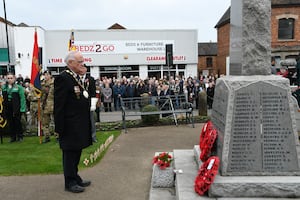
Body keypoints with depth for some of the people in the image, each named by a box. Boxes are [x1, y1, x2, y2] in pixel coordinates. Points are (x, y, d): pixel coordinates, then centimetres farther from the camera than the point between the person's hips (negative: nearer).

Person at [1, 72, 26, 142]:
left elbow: (22, 98, -9)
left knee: (17, 122, 5)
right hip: (7, 108, 4)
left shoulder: (18, 87, -7)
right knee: (10, 123, 10)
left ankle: (20, 136, 19)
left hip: (16, 108, -4)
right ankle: (13, 137, 22)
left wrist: (22, 108, -13)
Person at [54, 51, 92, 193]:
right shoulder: (63, 78, -16)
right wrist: (59, 128, -18)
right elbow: (59, 105, -18)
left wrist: (82, 78, 4)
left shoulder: (78, 78, 12)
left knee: (76, 153, 19)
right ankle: (70, 183, 20)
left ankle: (75, 178, 34)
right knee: (70, 154, 5)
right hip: (70, 127, -9)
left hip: (79, 126, 9)